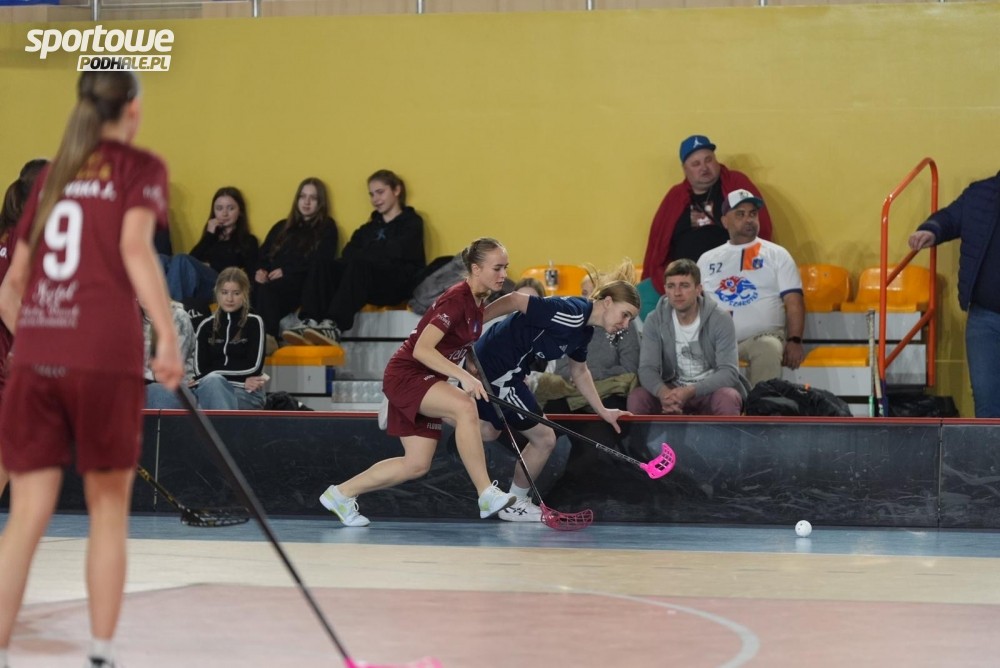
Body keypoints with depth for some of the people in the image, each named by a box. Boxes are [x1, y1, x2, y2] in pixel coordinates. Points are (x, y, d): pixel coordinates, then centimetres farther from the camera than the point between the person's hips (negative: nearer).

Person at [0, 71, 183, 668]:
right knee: (108, 507, 8)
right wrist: (168, 336, -15)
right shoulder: (140, 167, 5)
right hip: (105, 355, -4)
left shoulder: (53, 175, 20)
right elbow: (135, 246, -12)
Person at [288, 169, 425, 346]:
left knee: (359, 264, -34)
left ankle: (333, 327, -52)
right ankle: (310, 324, -41)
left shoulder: (411, 222, 15)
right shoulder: (369, 228, 30)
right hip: (371, 291, 5)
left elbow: (393, 253, -6)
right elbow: (348, 253, 10)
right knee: (325, 265, -20)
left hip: (399, 286, -5)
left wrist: (359, 255, -5)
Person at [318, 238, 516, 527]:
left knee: (416, 464, 8)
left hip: (426, 383, 10)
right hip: (405, 375, -10)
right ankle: (486, 495, -33)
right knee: (464, 406, -34)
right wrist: (463, 376, -37)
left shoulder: (477, 300, 4)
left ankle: (340, 494, 22)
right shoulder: (456, 299, -22)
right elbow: (421, 349, -30)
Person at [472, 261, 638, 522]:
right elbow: (515, 301, -26)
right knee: (544, 439, 1)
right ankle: (515, 505, 19)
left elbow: (579, 372, 23)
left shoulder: (583, 330, 5)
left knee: (488, 432, 29)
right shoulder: (571, 313, -25)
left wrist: (602, 411, 24)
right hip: (497, 368, -10)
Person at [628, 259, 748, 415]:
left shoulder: (720, 320, -14)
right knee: (637, 398, -26)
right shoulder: (655, 321, -6)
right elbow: (647, 369, -14)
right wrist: (663, 392, -39)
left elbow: (728, 372, -21)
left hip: (710, 391, -2)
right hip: (672, 390, 2)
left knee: (728, 398, -36)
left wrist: (690, 391, -38)